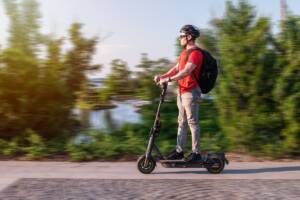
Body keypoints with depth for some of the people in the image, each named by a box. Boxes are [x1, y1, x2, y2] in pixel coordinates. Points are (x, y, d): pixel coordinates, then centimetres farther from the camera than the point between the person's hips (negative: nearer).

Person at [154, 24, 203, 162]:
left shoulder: (195, 53, -14)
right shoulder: (184, 52, 18)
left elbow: (186, 71, -24)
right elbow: (176, 68, 18)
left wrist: (169, 79, -28)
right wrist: (162, 76, 5)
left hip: (191, 92, -10)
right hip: (182, 91, 10)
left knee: (192, 122, -5)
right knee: (182, 122, 12)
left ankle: (196, 153, 3)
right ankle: (179, 151, 18)